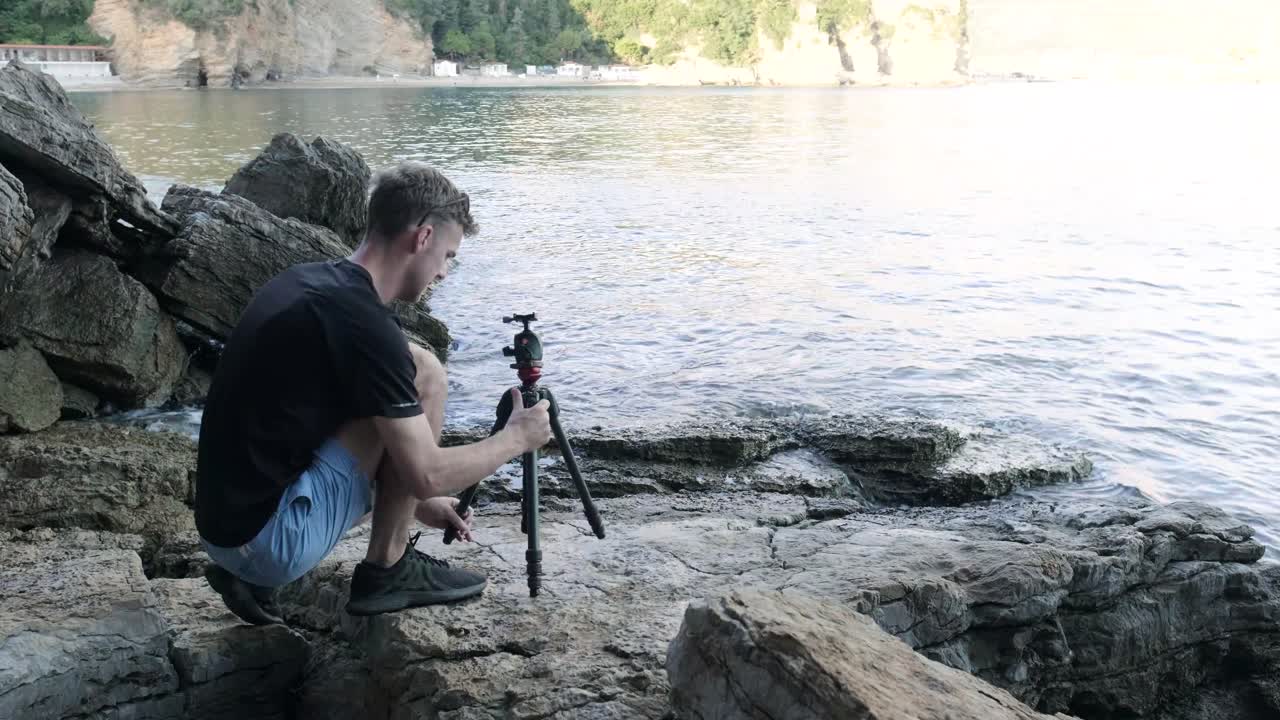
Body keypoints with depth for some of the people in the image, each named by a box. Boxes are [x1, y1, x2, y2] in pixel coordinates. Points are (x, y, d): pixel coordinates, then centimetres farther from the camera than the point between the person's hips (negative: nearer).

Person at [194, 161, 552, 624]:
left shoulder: (306, 282, 9)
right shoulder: (362, 320, -20)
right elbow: (427, 474, -16)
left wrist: (416, 503, 26)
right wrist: (518, 438, 0)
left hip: (227, 520, 9)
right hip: (271, 539, -9)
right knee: (425, 376, -10)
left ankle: (249, 574, 16)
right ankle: (386, 570, 3)